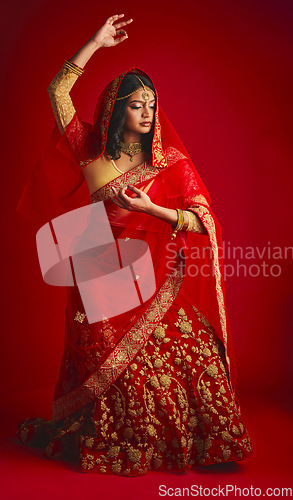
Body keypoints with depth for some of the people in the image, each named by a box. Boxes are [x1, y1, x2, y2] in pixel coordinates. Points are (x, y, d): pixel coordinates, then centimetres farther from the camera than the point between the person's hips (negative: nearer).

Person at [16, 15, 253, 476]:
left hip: (159, 280, 0)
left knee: (194, 361, -6)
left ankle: (208, 443, 12)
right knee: (112, 369, 2)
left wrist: (148, 208, -15)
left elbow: (203, 220, -3)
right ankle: (114, 447, 24)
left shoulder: (171, 161, 3)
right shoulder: (93, 152, 6)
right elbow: (57, 92, 3)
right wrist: (96, 44, 0)